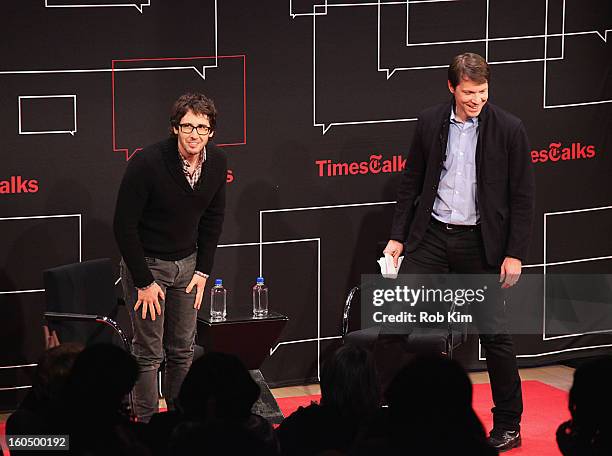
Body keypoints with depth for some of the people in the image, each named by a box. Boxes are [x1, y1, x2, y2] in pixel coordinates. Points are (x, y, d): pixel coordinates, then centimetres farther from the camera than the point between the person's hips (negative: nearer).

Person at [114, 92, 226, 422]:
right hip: (145, 262, -5)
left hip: (187, 262, 5)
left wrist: (202, 271, 2)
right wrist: (144, 282, -17)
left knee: (183, 350, 10)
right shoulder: (147, 163, -24)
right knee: (148, 353, -4)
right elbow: (124, 225, -19)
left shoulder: (217, 163, -7)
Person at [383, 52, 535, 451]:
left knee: (494, 332, 3)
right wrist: (398, 235, 5)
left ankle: (509, 425, 15)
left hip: (480, 242, -2)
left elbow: (523, 197, -4)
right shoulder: (430, 123, 2)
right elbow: (411, 183, 10)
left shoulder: (509, 129, -6)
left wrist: (515, 254, -8)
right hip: (431, 236, 3)